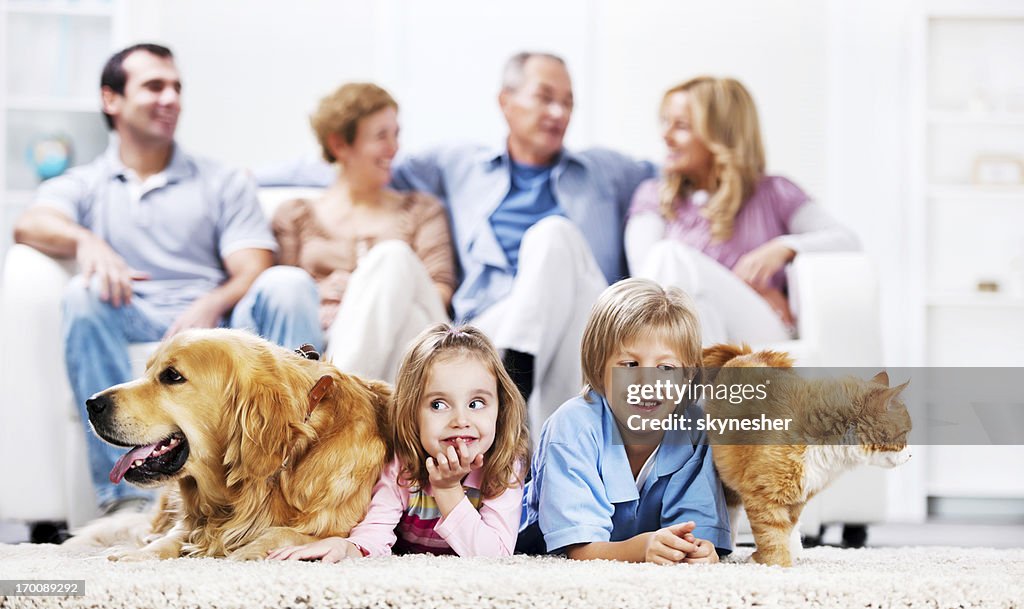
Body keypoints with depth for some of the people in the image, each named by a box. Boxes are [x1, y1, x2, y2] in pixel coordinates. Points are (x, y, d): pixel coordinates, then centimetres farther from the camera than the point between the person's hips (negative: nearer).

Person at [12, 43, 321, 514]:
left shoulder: (225, 184, 22)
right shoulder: (82, 187, 20)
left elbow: (253, 273, 7)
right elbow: (31, 226, -4)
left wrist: (211, 305, -18)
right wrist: (84, 241, -29)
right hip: (129, 330, -1)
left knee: (288, 284, -27)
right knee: (85, 294, -32)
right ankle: (124, 499, -40)